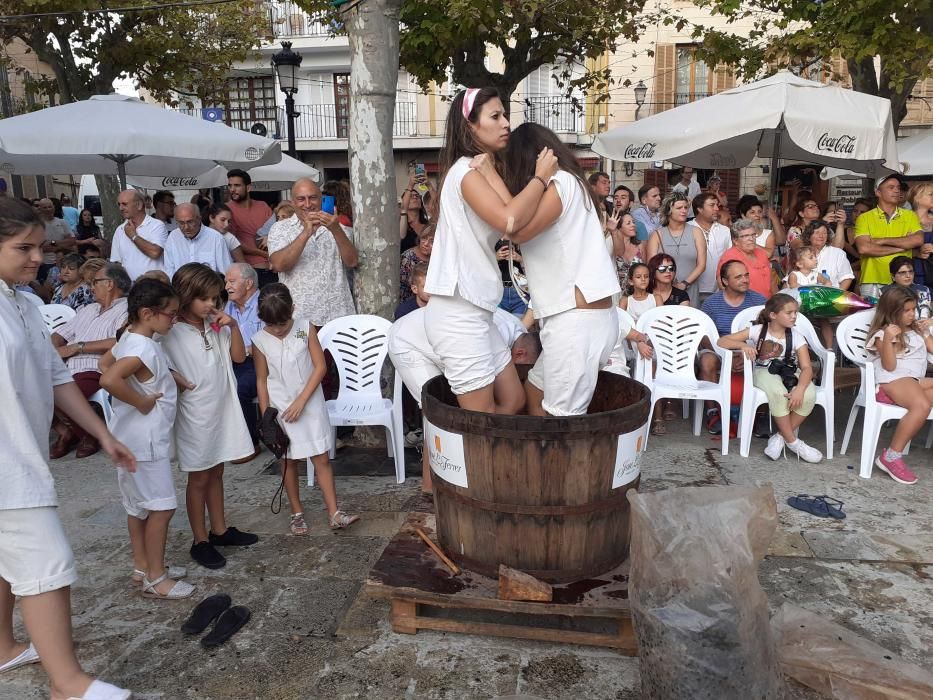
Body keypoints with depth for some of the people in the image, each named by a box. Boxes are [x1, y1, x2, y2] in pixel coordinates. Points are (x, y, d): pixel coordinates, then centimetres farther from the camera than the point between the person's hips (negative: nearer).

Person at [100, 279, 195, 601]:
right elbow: (109, 379, -38)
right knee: (161, 507, -1)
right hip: (145, 440, -10)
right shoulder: (143, 348, -24)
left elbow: (107, 364, 22)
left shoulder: (130, 339, 7)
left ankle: (142, 567, 32)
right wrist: (141, 402, -25)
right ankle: (156, 579, 10)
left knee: (139, 506, 19)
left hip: (139, 438, 10)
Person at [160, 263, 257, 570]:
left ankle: (220, 530, 33)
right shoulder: (173, 333, -15)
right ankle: (200, 542, 21)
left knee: (216, 473, 18)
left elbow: (239, 356, 3)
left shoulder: (217, 326, 2)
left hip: (222, 409, 6)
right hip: (195, 415, -6)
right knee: (199, 478, 7)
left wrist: (233, 326, -8)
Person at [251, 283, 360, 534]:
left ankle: (334, 514, 6)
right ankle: (297, 513, 26)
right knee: (289, 461, 12)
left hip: (310, 405, 0)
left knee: (322, 459, 1)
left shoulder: (306, 328, -9)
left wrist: (301, 401, -14)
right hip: (280, 409, 0)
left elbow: (320, 366, -9)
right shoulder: (260, 341, -8)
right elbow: (262, 380, 0)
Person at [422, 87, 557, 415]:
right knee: (483, 419, -1)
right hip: (457, 313, -10)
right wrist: (541, 176, -14)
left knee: (513, 401, 14)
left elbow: (511, 219, 13)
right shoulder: (465, 169, -12)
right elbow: (509, 220, -28)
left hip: (475, 311, 10)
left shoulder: (484, 172, 21)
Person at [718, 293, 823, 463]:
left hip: (789, 373, 3)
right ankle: (792, 442, -20)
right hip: (764, 372, -2)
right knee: (778, 393, -38)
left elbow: (806, 367, -11)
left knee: (809, 395, -31)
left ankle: (780, 437, -14)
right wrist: (742, 344, -28)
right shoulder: (757, 330, -6)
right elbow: (722, 341, -8)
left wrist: (800, 388, -32)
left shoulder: (796, 336, -2)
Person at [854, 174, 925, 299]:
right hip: (872, 283, -2)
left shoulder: (910, 216, 9)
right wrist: (900, 248, -7)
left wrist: (883, 241, -9)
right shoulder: (865, 218, 2)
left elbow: (918, 240, -8)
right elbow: (863, 249, -13)